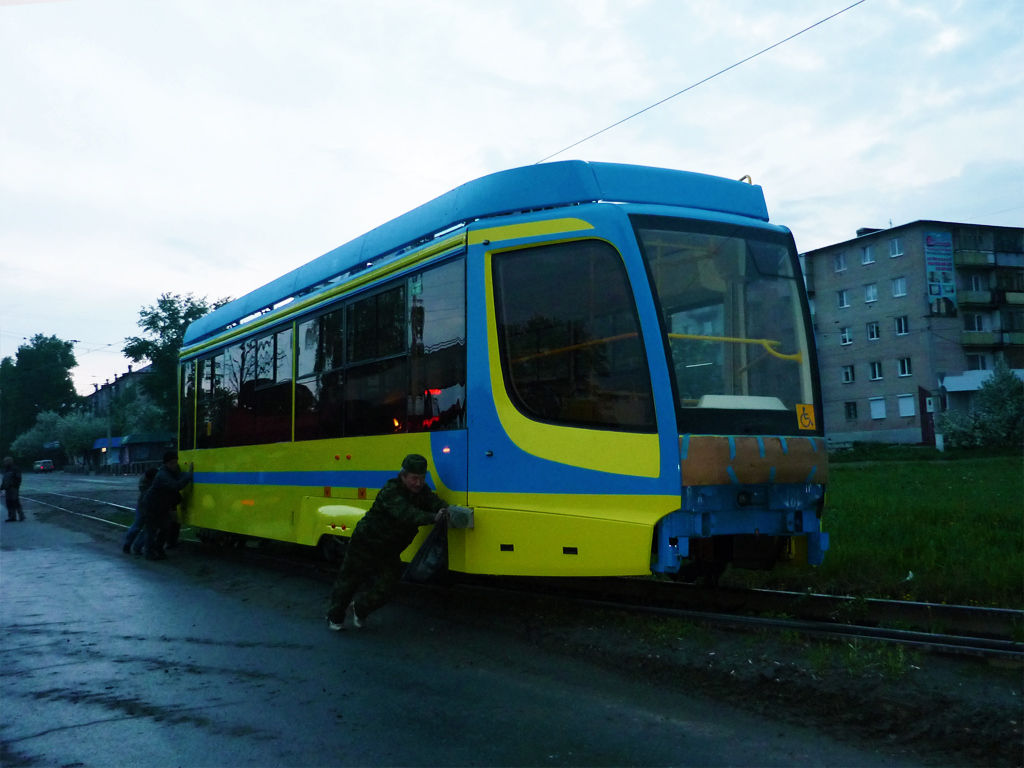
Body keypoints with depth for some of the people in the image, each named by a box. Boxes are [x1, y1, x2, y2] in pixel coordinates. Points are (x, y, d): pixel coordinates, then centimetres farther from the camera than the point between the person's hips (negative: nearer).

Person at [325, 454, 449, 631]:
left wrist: (446, 512, -48)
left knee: (387, 587, 0)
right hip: (365, 544, -6)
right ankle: (335, 617, 33)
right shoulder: (391, 492, -30)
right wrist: (433, 517, -61)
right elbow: (406, 514, -46)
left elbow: (436, 503, -24)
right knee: (348, 582, 11)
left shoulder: (422, 491, -7)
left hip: (388, 552, 6)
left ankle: (358, 609, 26)